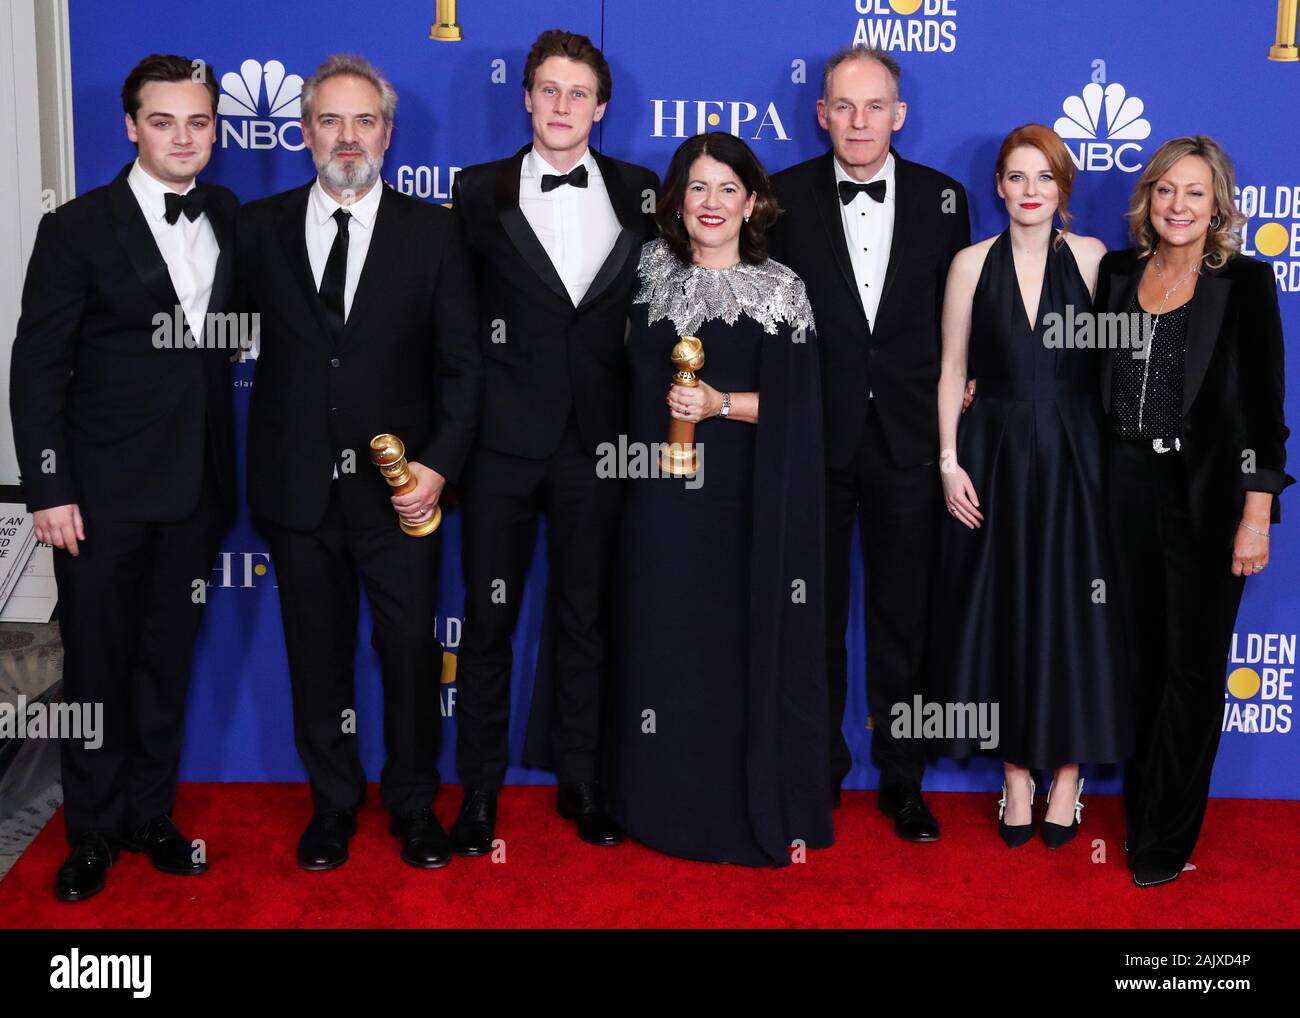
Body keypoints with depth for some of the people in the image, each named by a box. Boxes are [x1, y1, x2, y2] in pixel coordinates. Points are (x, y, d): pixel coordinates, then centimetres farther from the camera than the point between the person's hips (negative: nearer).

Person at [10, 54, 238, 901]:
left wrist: (227, 466, 1)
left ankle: (151, 815, 28)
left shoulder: (229, 219, 6)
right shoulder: (79, 228, -6)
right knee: (96, 664, 7)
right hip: (104, 490, -3)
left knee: (167, 660, 13)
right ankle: (93, 832, 23)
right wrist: (49, 489, -11)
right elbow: (37, 367, -7)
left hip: (195, 485, 4)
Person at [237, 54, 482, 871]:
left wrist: (438, 465, -11)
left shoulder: (433, 231, 1)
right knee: (318, 655, 12)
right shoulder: (260, 228, 4)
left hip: (400, 488, -1)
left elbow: (462, 365, -1)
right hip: (298, 488, 1)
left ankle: (415, 805, 26)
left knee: (412, 651, 6)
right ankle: (333, 804, 30)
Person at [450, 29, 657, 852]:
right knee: (488, 617, 6)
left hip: (598, 438, 1)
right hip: (504, 437, -1)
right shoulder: (480, 192, 2)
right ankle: (480, 788, 19)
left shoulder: (640, 195, 6)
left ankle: (581, 781, 23)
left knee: (587, 619, 10)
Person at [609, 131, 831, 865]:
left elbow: (792, 406, -7)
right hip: (665, 493, 4)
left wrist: (722, 404, -18)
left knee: (749, 638, 2)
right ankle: (673, 802, 21)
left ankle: (759, 808, 14)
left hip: (745, 498, -3)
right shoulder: (653, 278, 9)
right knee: (668, 638, 8)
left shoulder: (781, 293, -2)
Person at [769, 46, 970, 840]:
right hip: (813, 436, -1)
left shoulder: (943, 196, 3)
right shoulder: (785, 196, -1)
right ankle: (818, 771, 26)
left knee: (905, 618, 9)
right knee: (816, 616, 10)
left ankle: (903, 780, 23)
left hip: (908, 437, 1)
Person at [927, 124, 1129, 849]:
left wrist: (1114, 455, -7)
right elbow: (953, 369, 4)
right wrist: (950, 462, -4)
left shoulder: (1090, 257, 3)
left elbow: (1114, 357, 1)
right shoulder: (972, 263, 3)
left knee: (1072, 611, 4)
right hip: (995, 456, 0)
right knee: (1001, 610, 5)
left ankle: (1068, 773, 17)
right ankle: (1017, 773, 18)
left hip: (1074, 458, 0)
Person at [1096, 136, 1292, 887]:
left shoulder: (1244, 284, -6)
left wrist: (1257, 515, -13)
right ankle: (1142, 804, 28)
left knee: (1193, 666, 5)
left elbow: (1263, 405, -8)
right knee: (1142, 657, 13)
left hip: (1206, 493, -4)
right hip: (1128, 486, 4)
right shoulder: (1119, 273, 6)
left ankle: (1167, 836, 16)